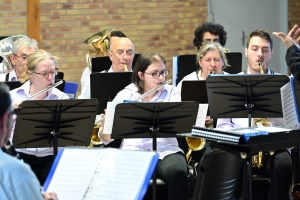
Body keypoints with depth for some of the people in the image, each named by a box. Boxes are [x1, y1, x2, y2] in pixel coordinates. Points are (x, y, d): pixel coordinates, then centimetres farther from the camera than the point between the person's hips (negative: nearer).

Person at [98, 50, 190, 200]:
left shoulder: (172, 93, 7)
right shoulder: (125, 95, 6)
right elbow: (107, 139, 1)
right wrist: (105, 125, -23)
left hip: (165, 150, 1)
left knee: (178, 173, -32)